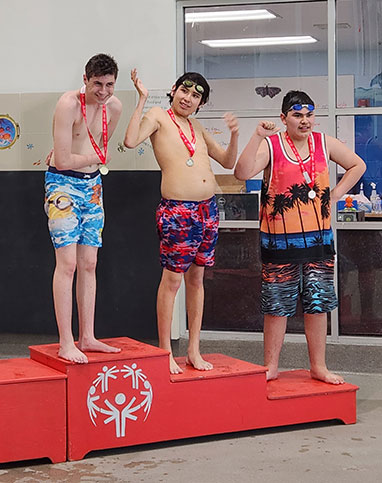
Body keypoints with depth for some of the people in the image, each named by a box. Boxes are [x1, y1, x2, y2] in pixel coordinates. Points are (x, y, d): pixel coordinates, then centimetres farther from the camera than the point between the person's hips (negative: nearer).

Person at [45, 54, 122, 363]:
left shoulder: (114, 107, 2)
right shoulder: (68, 104, -18)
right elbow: (63, 160, -20)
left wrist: (75, 157, 4)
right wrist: (98, 157, -6)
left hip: (92, 185, 7)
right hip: (62, 183, -6)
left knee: (89, 264, 7)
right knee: (67, 262, -11)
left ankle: (87, 337, 13)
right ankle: (66, 344, -8)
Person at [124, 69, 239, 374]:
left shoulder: (197, 127, 19)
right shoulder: (159, 116, 1)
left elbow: (228, 162, 22)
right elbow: (131, 141, -18)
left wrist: (234, 135, 4)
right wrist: (142, 99, -16)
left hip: (208, 210, 7)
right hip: (177, 212, -7)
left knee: (196, 279, 11)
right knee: (172, 280, -3)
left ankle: (194, 351, 18)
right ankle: (165, 353, 6)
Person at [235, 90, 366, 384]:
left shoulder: (323, 144, 7)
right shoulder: (270, 145, -4)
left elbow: (357, 165, 20)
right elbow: (243, 173, -21)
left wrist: (335, 194, 9)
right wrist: (258, 136, -26)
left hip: (318, 238, 3)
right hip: (279, 240, -3)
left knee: (318, 304, 8)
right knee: (277, 305, 3)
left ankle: (319, 367, 19)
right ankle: (271, 366, 16)